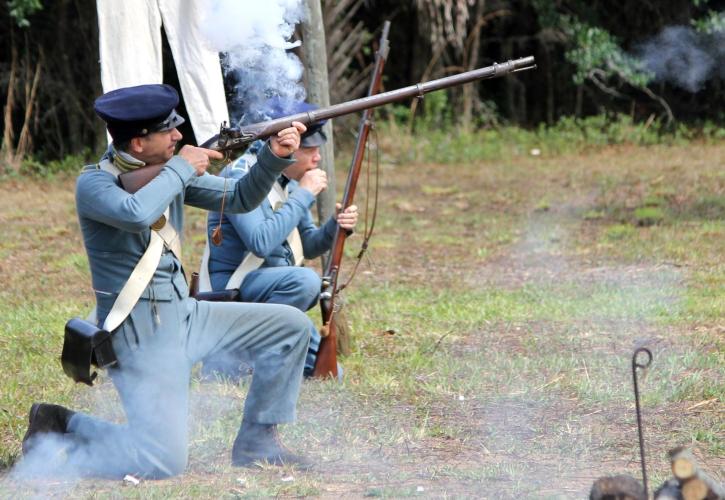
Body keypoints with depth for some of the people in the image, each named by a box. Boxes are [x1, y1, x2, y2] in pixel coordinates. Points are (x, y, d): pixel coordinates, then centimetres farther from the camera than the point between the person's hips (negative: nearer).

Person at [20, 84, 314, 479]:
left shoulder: (168, 172, 7)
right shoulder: (95, 183, -16)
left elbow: (239, 199, 13)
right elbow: (137, 214, -37)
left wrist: (275, 157, -4)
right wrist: (181, 169, -22)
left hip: (182, 315, 9)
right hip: (142, 336, -9)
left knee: (291, 327, 8)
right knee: (164, 460, -19)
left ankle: (255, 443, 16)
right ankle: (54, 443, 1)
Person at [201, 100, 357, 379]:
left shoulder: (289, 181, 8)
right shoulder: (241, 177, -17)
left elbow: (308, 247, 15)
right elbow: (261, 242, -30)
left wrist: (334, 227, -7)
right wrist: (304, 195, -23)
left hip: (273, 288, 8)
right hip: (232, 287, -8)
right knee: (305, 281, -34)